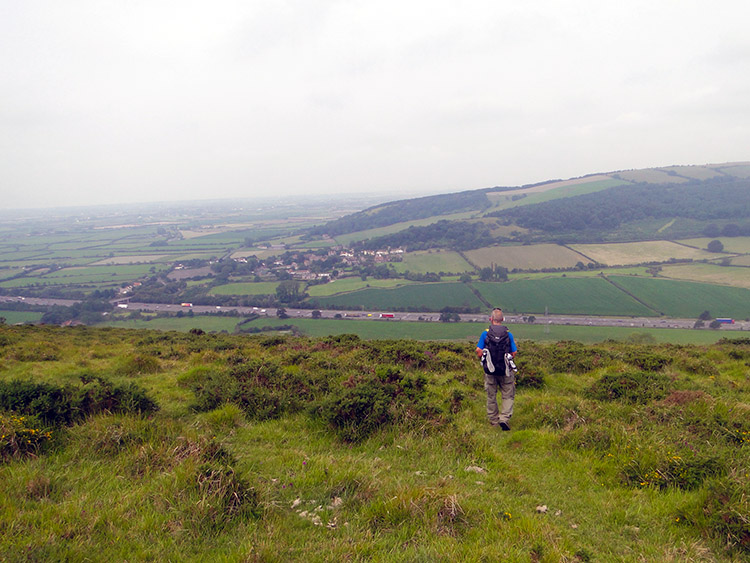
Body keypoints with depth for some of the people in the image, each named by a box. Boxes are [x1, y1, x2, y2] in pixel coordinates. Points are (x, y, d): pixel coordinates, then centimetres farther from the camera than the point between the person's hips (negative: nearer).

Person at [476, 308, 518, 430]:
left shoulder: (485, 333, -7)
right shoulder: (508, 334, -5)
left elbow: (478, 351, -9)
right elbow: (514, 353, -2)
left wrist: (483, 360, 12)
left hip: (489, 370, 1)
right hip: (506, 371, -1)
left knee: (491, 396, 14)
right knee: (508, 396, 9)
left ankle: (494, 420, 23)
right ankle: (504, 418, -7)